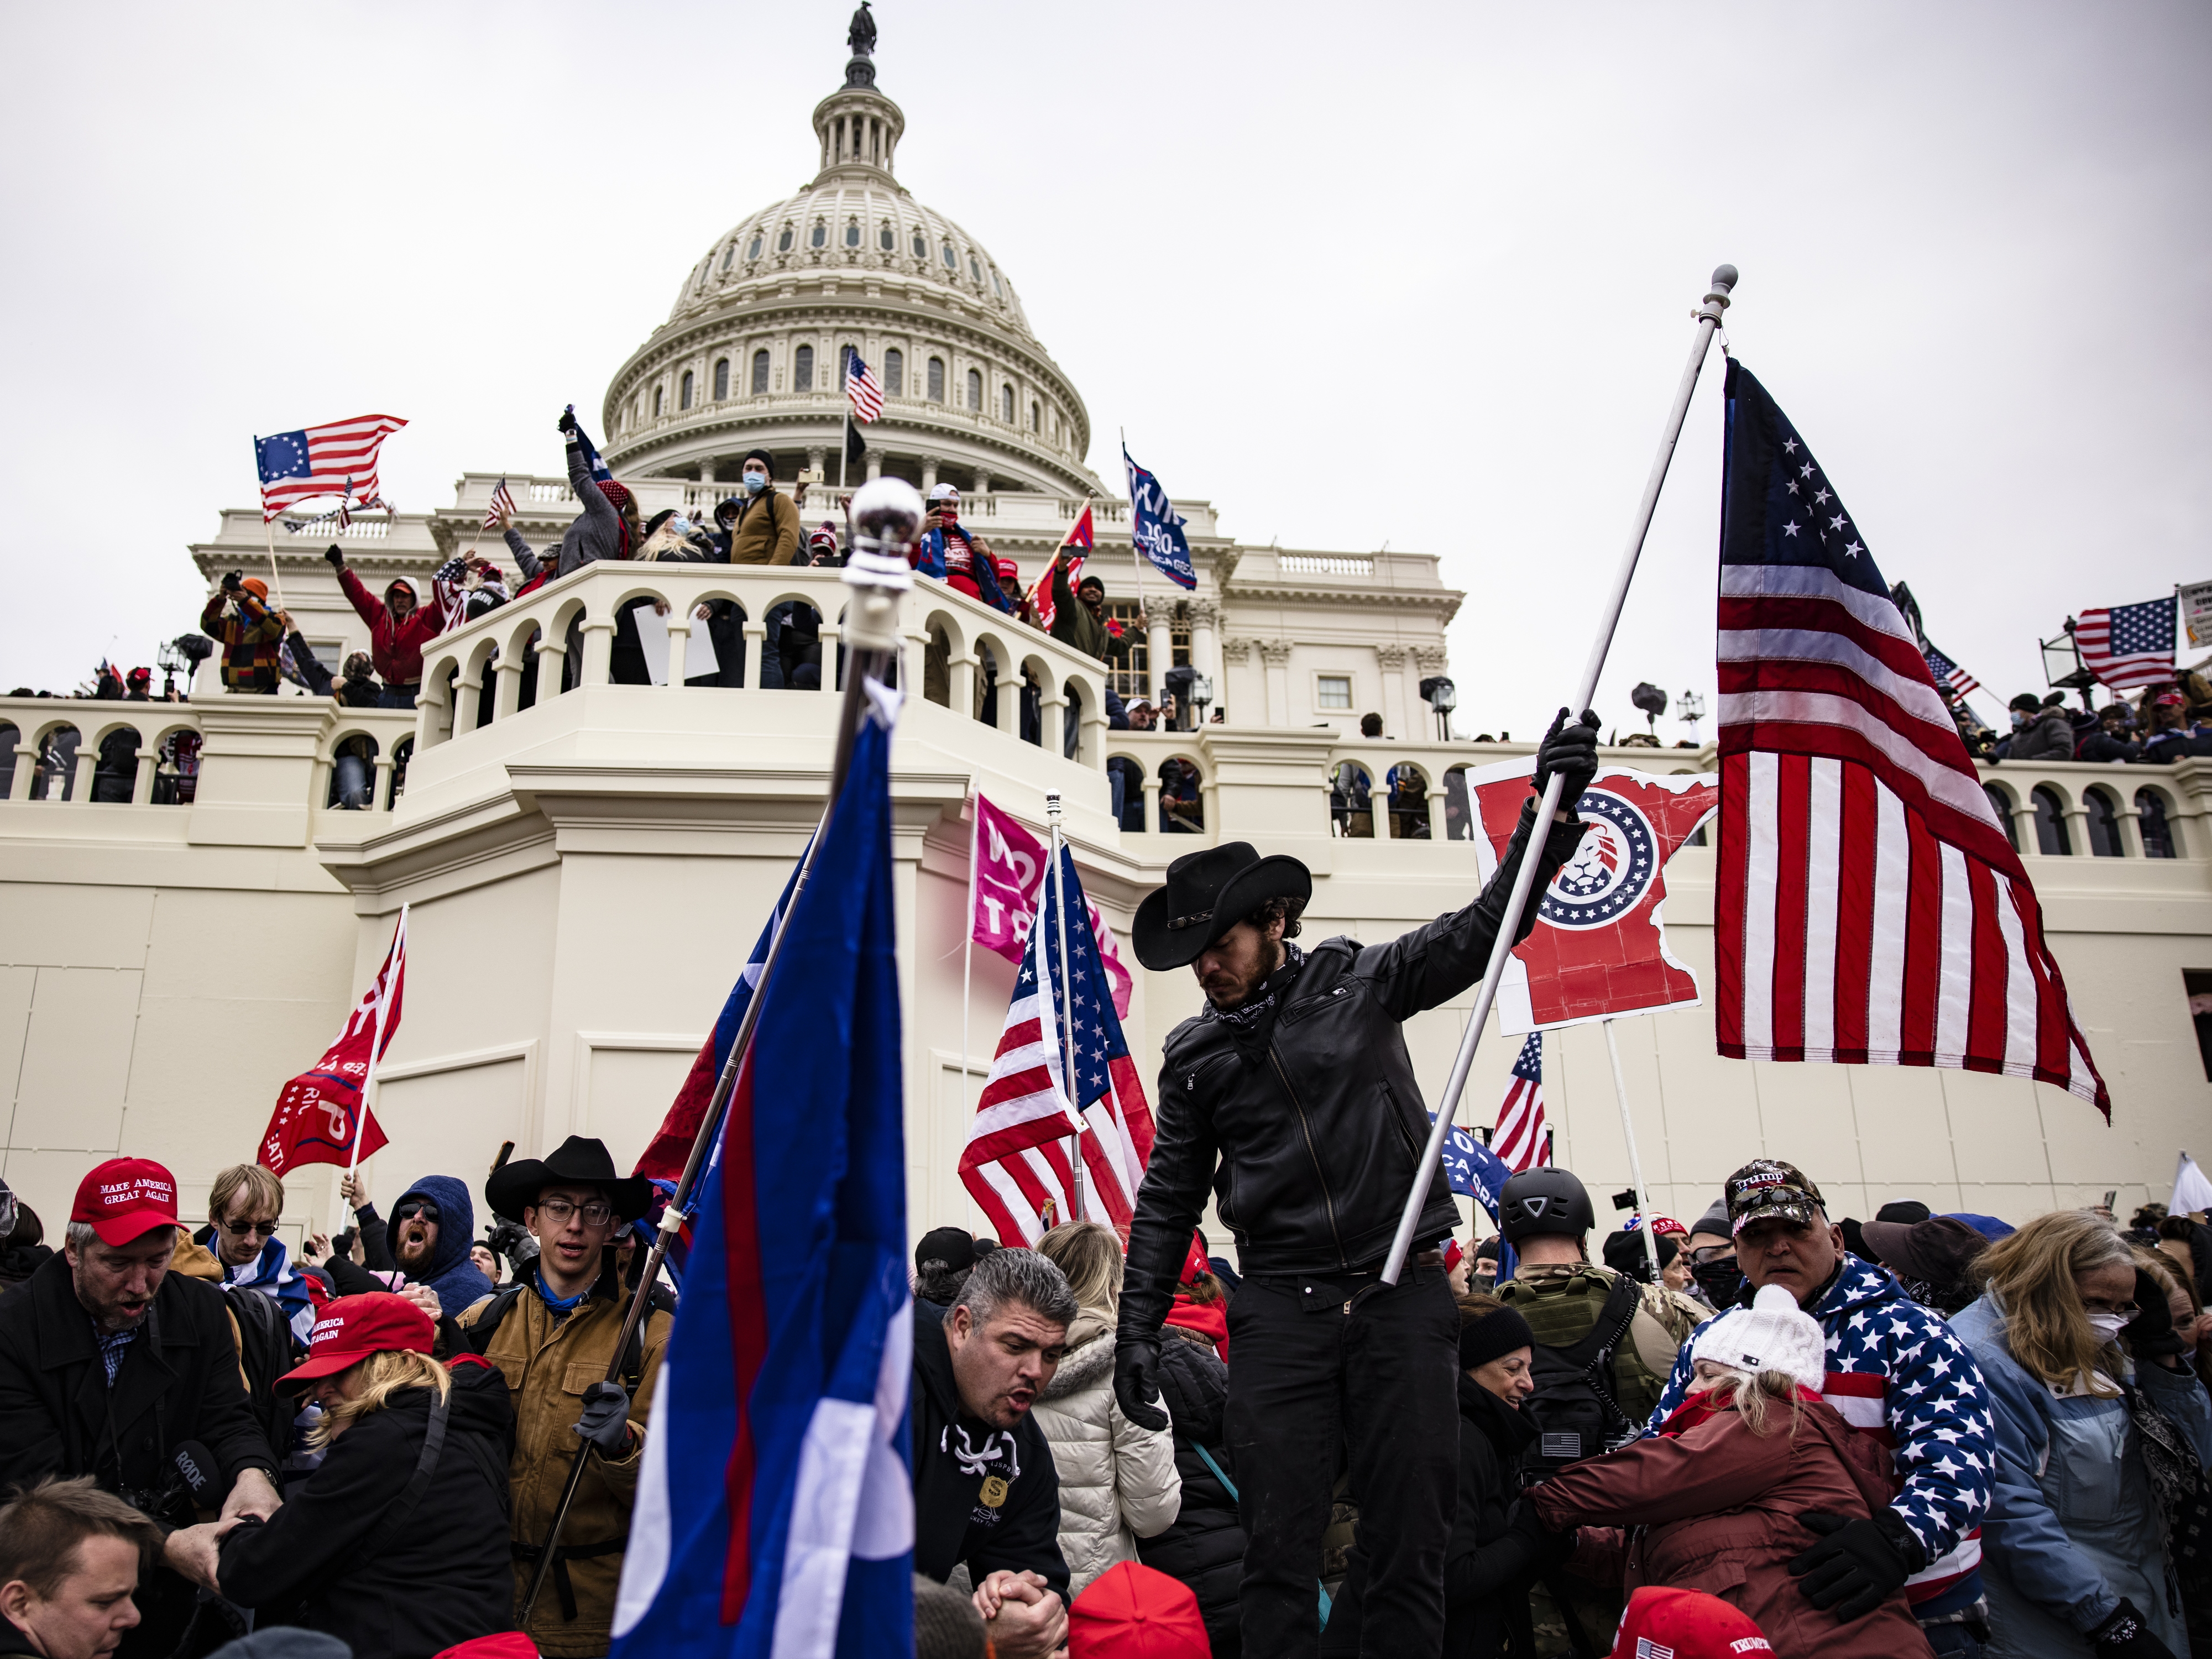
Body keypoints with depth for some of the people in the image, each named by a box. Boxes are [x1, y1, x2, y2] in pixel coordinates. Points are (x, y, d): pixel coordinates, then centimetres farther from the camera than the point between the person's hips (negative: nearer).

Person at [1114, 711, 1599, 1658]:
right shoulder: (1193, 1056, 9)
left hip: (1401, 1294, -1)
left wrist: (1550, 805, -12)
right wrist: (1139, 1328, 5)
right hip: (1280, 1310, 1)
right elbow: (1169, 1200, 12)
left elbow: (1486, 927, 0)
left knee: (1412, 1542, 4)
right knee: (1278, 1545, -1)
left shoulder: (1361, 983, 3)